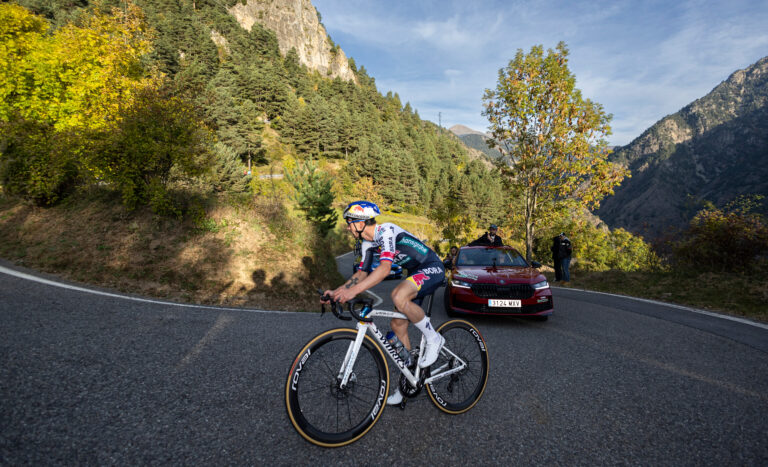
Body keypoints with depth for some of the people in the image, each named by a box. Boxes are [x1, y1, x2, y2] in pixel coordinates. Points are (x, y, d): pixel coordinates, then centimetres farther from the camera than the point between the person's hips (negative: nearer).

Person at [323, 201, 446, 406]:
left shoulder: (386, 231, -24)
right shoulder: (368, 243, 4)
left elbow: (385, 268, -37)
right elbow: (362, 273, 9)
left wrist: (353, 291, -45)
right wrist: (337, 291, -3)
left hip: (432, 269, -9)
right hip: (416, 273, 9)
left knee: (399, 297, -35)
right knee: (397, 324, 3)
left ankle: (433, 338, -11)